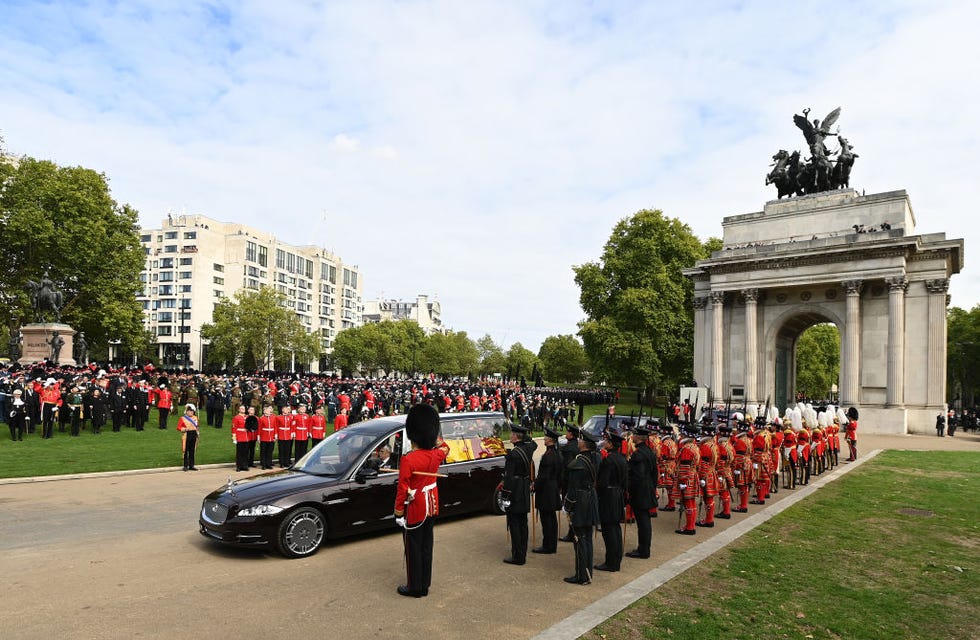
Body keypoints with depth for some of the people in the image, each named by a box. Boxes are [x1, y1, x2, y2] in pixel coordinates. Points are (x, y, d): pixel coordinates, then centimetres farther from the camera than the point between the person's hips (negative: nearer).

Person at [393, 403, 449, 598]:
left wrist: (398, 513, -9)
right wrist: (433, 434, 13)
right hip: (431, 506, 7)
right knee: (426, 545, 16)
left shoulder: (408, 460, -23)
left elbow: (403, 490, -20)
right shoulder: (435, 455, -5)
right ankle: (425, 585, 28)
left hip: (415, 510, -6)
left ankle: (414, 587, 18)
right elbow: (445, 448, 21)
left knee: (413, 548, 7)